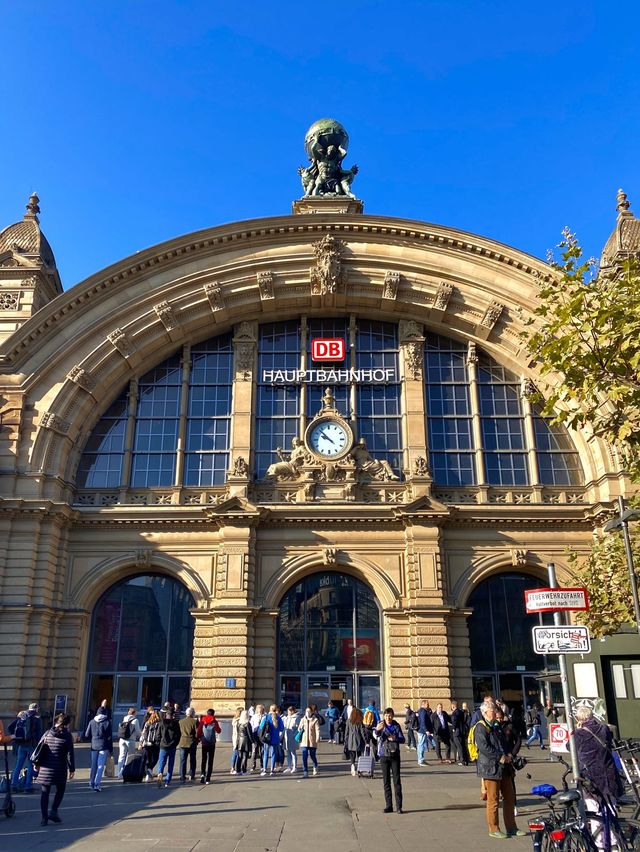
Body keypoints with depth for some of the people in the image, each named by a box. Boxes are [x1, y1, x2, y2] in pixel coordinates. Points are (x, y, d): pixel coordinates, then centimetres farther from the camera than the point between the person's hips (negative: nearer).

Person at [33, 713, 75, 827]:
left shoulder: (47, 733, 4)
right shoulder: (67, 736, -7)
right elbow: (70, 754, -7)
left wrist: (37, 763, 20)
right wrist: (72, 769, 0)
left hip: (45, 768, 3)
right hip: (60, 769, -3)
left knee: (45, 792, 11)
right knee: (60, 790, 15)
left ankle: (44, 817, 10)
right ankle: (53, 811, 2)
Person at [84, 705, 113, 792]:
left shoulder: (92, 722, 2)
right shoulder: (107, 722, -6)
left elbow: (87, 735, 3)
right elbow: (110, 737, -6)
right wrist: (111, 749, 2)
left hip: (94, 746, 4)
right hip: (104, 747, -3)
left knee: (94, 765, 16)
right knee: (100, 766, -1)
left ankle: (92, 783, 23)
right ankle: (97, 784, -8)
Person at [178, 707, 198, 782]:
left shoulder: (180, 722, 2)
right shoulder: (195, 722, -9)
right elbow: (197, 733, -9)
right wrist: (197, 741, 8)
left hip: (183, 743, 2)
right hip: (192, 743, -2)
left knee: (183, 760, 6)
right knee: (192, 760, 11)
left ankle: (182, 777, 2)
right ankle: (191, 775, 14)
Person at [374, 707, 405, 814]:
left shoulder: (396, 726, 3)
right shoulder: (381, 725, -2)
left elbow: (402, 739, 2)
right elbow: (376, 736, -20)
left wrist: (395, 738, -19)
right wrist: (377, 730, -43)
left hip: (395, 755, 0)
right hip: (384, 755, 0)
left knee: (397, 780, -2)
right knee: (386, 781, 5)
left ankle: (399, 806, 2)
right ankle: (388, 806, 13)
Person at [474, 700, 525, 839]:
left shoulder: (496, 727, 17)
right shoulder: (480, 728, -12)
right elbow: (484, 747, -21)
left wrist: (508, 755, 5)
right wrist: (500, 757, -18)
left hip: (504, 767, 9)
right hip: (490, 768, -9)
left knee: (510, 798, 12)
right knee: (493, 800, -1)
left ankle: (511, 827, 23)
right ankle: (493, 829, 11)